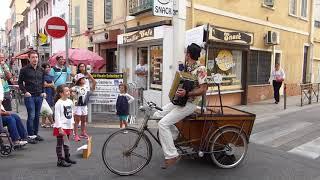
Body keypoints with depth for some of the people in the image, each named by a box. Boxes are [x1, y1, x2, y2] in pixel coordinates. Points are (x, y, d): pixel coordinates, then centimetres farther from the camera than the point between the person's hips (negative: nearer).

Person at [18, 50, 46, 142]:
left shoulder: (41, 70, 12)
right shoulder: (24, 69, -2)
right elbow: (20, 82, 1)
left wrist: (43, 92, 7)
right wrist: (25, 92, -10)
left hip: (39, 96, 5)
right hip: (29, 96, -5)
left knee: (37, 116, 10)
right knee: (31, 116, -6)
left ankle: (36, 134, 20)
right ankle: (30, 135, 5)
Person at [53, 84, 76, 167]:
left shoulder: (70, 101, 6)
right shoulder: (59, 103, -17)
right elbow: (57, 116, -19)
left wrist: (72, 123, 15)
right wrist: (60, 128, -21)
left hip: (68, 126, 8)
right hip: (61, 127, -7)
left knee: (66, 143, 19)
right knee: (60, 144, 3)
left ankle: (67, 158, 32)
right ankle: (60, 160, 10)